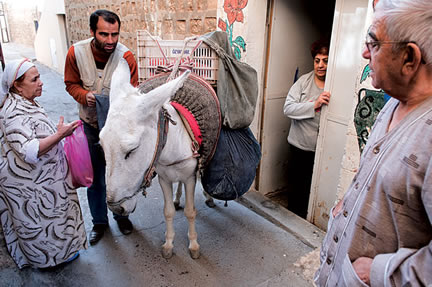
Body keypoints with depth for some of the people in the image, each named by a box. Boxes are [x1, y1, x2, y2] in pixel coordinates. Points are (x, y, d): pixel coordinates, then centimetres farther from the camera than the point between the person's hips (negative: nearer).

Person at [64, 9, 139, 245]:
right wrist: (85, 96, -21)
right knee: (95, 177, 12)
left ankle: (121, 215, 39)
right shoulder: (76, 53, -13)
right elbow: (71, 84, 0)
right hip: (90, 124, 2)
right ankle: (99, 221, 34)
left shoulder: (126, 57, -19)